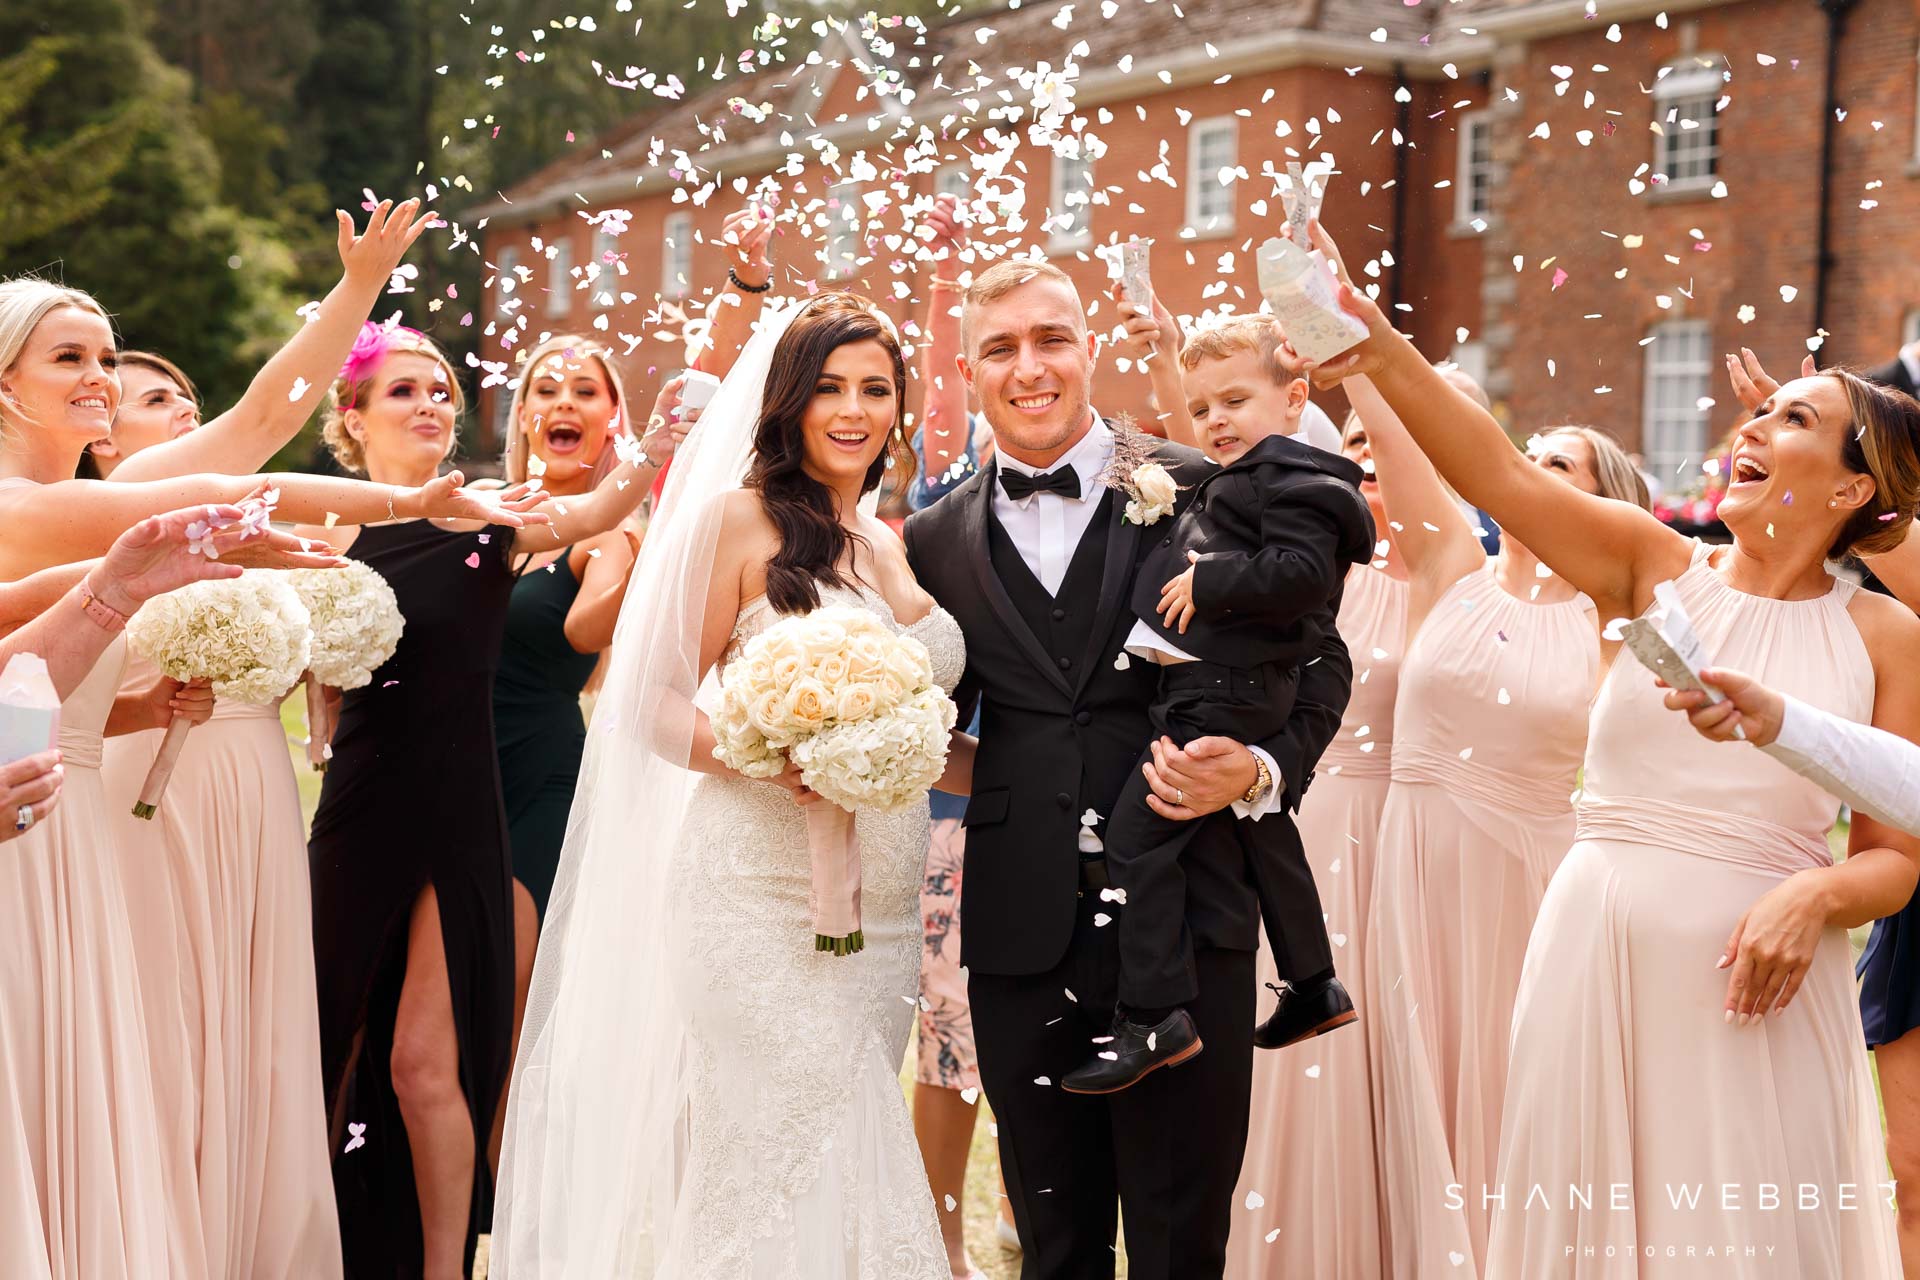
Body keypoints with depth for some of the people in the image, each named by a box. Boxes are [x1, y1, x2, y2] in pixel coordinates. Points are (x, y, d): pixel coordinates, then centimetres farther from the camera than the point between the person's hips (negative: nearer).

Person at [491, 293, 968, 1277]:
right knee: (764, 1171, -8)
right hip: (759, 894, -6)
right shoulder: (740, 517, -2)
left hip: (881, 911, 6)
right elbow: (655, 705, -5)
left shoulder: (893, 546, 16)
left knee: (857, 1164, 6)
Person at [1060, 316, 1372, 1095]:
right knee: (1263, 835, 23)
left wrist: (1210, 580, -21)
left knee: (1137, 834, -13)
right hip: (1240, 685, 11)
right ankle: (1313, 985, 37)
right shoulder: (1235, 482, 20)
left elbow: (1303, 572, -26)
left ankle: (1154, 1016, -15)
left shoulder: (1294, 479, -13)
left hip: (1221, 694, -11)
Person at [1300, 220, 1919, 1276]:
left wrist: (1815, 895, -18)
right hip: (1598, 948, 1)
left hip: (1756, 983, 0)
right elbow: (1497, 476, -12)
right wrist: (1383, 354, -26)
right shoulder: (1656, 568, 3)